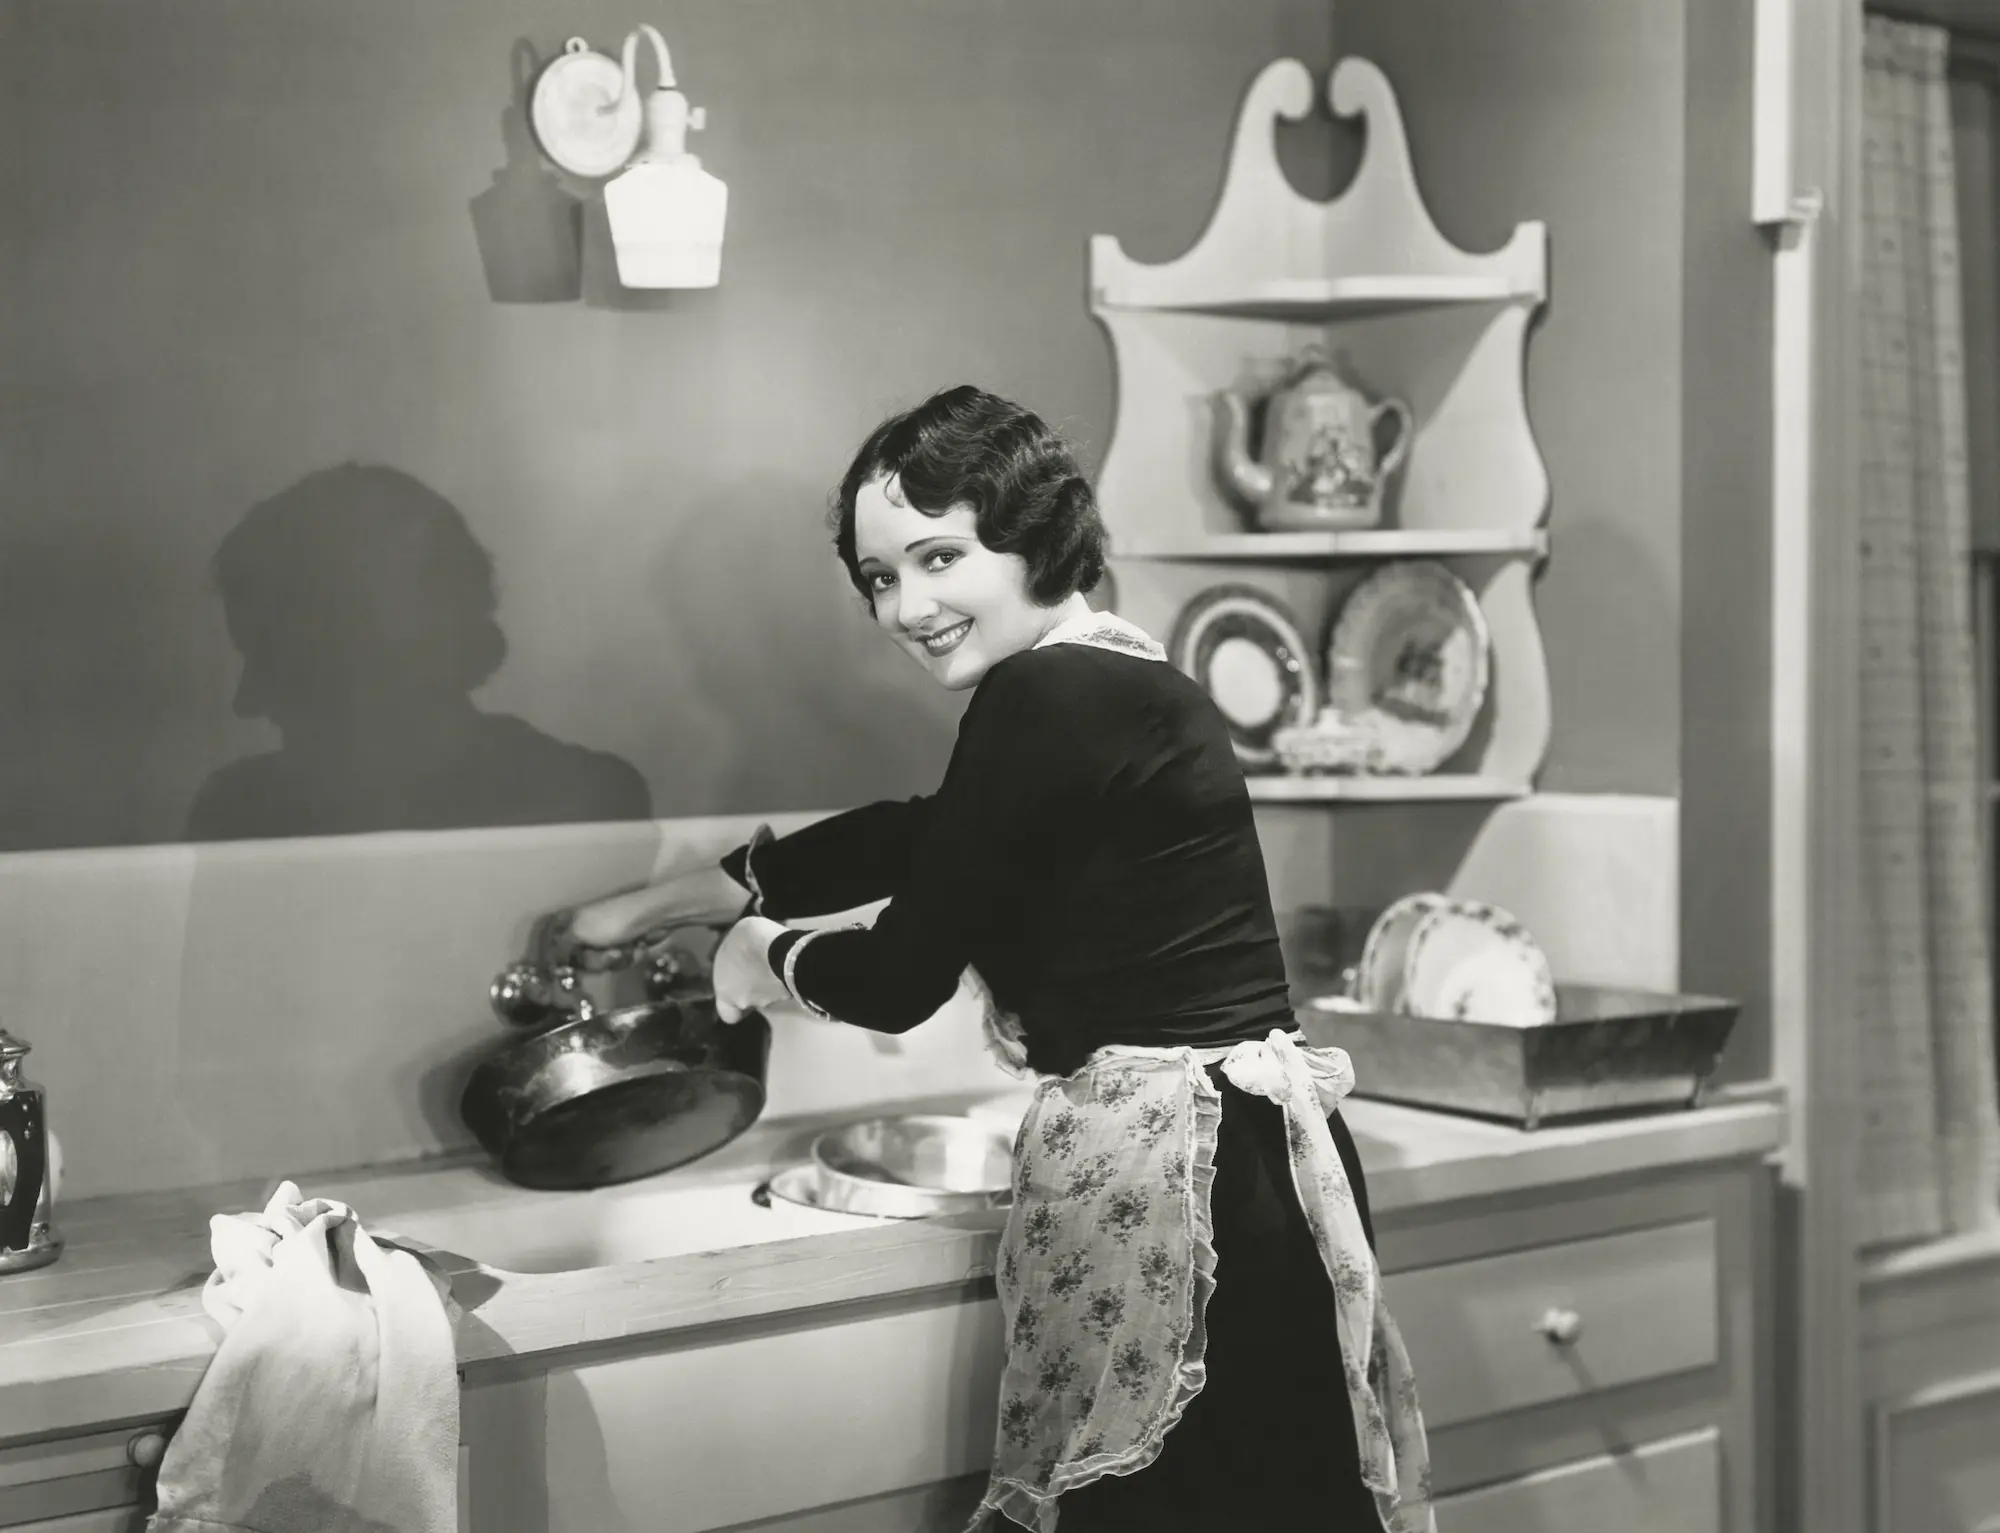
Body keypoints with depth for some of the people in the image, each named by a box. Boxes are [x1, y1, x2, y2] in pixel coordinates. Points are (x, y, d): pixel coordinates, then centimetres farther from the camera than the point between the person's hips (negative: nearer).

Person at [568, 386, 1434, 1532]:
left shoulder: (1048, 697, -14)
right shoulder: (1122, 681, 15)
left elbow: (905, 977, -10)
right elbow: (917, 838, 27)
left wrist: (765, 957, 13)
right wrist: (658, 905, 34)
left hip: (1168, 1177, -9)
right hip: (1244, 1165, 9)